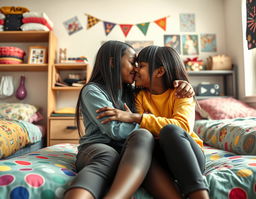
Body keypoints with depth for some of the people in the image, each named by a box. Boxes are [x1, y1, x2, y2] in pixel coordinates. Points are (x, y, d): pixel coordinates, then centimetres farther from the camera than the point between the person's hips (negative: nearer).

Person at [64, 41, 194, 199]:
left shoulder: (131, 91, 20)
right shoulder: (92, 91, -1)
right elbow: (116, 131, -12)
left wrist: (181, 85, 8)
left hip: (127, 150, 4)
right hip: (97, 147, -4)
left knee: (143, 136, -31)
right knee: (108, 157, -40)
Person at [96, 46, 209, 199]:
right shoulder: (140, 96, 8)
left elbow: (183, 126, -23)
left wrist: (134, 117, -28)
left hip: (190, 158, -1)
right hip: (160, 159, 2)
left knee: (170, 130, -32)